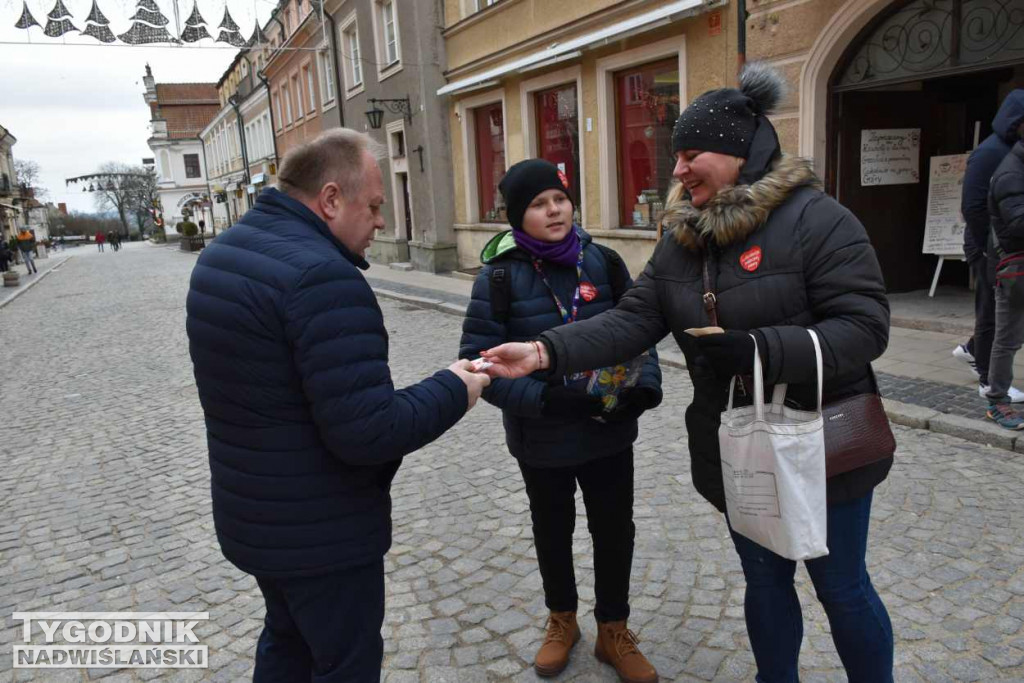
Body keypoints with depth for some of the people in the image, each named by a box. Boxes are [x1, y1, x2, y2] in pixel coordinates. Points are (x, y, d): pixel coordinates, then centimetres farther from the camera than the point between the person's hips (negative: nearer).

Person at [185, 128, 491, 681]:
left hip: (250, 515, 9)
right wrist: (452, 390, -14)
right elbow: (368, 432, -29)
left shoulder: (221, 253, 4)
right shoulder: (324, 277, -27)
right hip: (321, 533, -9)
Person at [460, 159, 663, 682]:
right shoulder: (500, 277, -14)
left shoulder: (603, 262, -5)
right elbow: (477, 360, -15)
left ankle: (613, 631, 39)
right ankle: (562, 620, 46)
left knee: (615, 530, 14)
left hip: (609, 431, 2)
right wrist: (542, 398, -27)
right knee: (553, 530, 20)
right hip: (542, 438, -1)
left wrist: (645, 385, -16)